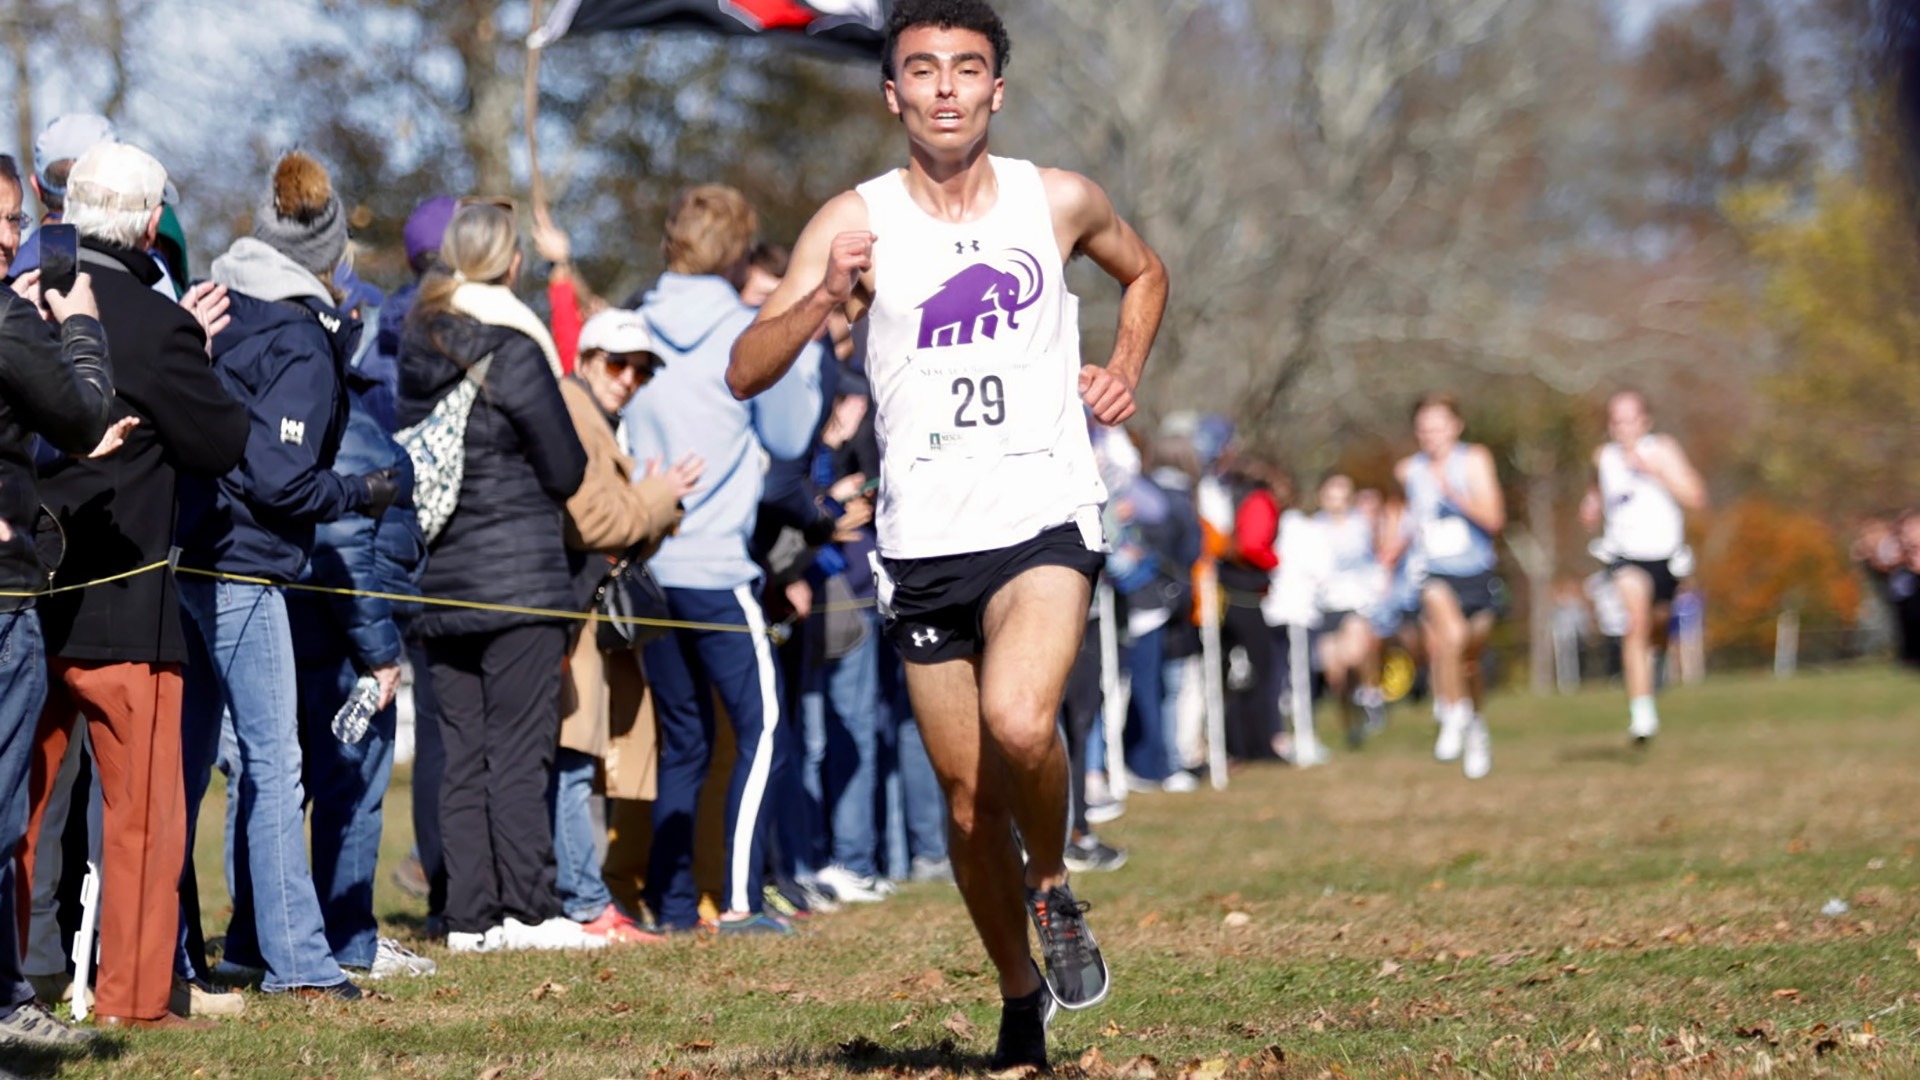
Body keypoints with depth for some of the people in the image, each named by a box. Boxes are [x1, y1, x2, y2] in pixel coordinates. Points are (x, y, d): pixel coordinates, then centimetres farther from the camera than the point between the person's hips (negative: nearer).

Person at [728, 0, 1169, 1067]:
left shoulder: (1059, 201, 3)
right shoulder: (856, 221, -1)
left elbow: (1146, 271, 25)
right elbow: (746, 372, -7)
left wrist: (1124, 370, 8)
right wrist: (824, 299, -24)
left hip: (1046, 520, -1)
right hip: (926, 541, 2)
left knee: (1019, 720, -28)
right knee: (970, 797, 7)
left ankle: (1055, 887, 1)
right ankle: (1023, 1000, 28)